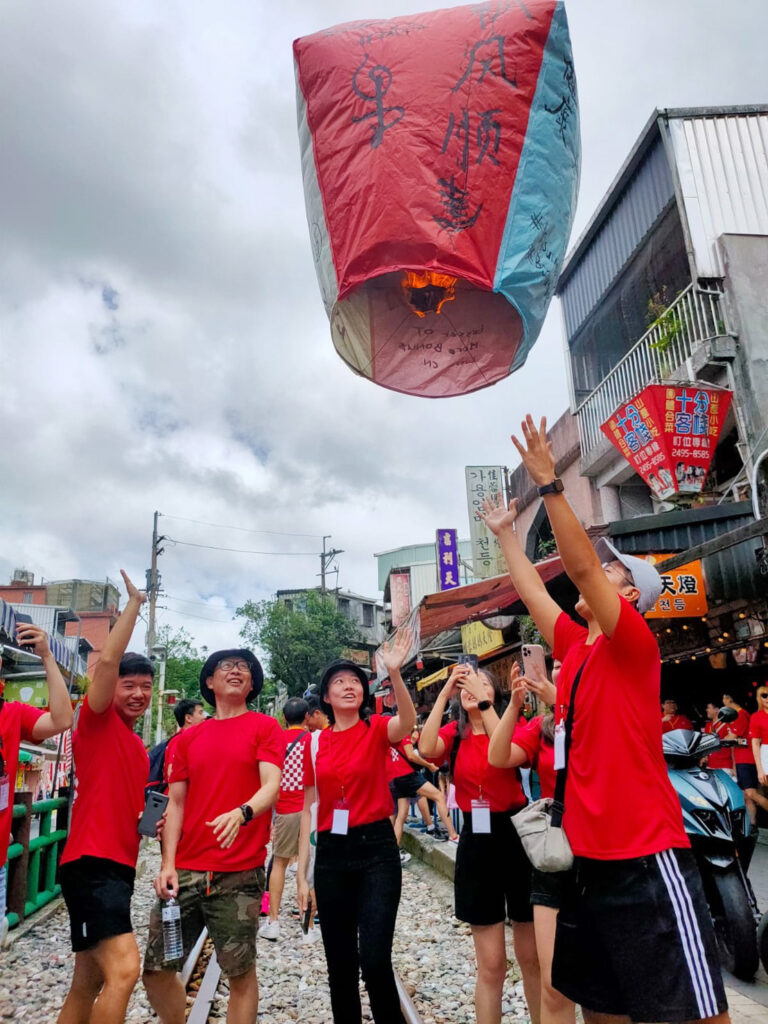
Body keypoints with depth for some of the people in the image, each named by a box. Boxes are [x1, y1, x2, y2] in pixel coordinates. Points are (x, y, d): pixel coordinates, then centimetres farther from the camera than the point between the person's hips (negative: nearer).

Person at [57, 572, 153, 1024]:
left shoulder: (138, 746, 17)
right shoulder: (97, 722, -6)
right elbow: (107, 661, -21)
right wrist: (134, 603, -18)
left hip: (118, 867, 9)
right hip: (91, 863, -9)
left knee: (88, 984, 17)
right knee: (124, 969, -20)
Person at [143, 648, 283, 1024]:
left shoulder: (265, 728, 0)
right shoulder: (188, 738, 11)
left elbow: (271, 787, -12)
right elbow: (176, 803, 10)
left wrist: (240, 813, -31)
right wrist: (168, 863, -1)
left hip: (239, 874, -3)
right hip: (185, 871, 4)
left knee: (240, 972, 3)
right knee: (156, 969, 8)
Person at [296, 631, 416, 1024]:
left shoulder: (377, 729, -4)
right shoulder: (314, 743, 4)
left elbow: (407, 721, -28)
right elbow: (309, 807, 7)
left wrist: (395, 673, -45)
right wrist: (301, 871, 4)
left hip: (376, 848, -3)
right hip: (330, 853, 3)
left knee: (374, 959, -9)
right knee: (339, 962, 12)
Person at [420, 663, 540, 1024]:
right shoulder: (454, 732, 2)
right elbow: (427, 749, -20)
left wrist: (483, 702, -26)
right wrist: (445, 691, -20)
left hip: (515, 835, -1)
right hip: (475, 840, 1)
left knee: (532, 958, 14)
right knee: (490, 964, 8)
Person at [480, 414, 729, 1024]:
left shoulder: (635, 643, -10)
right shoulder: (576, 647, 9)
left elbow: (580, 565, -22)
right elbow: (535, 593, 19)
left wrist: (549, 482, -22)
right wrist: (506, 534, 26)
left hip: (648, 860, -8)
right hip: (589, 858, 8)